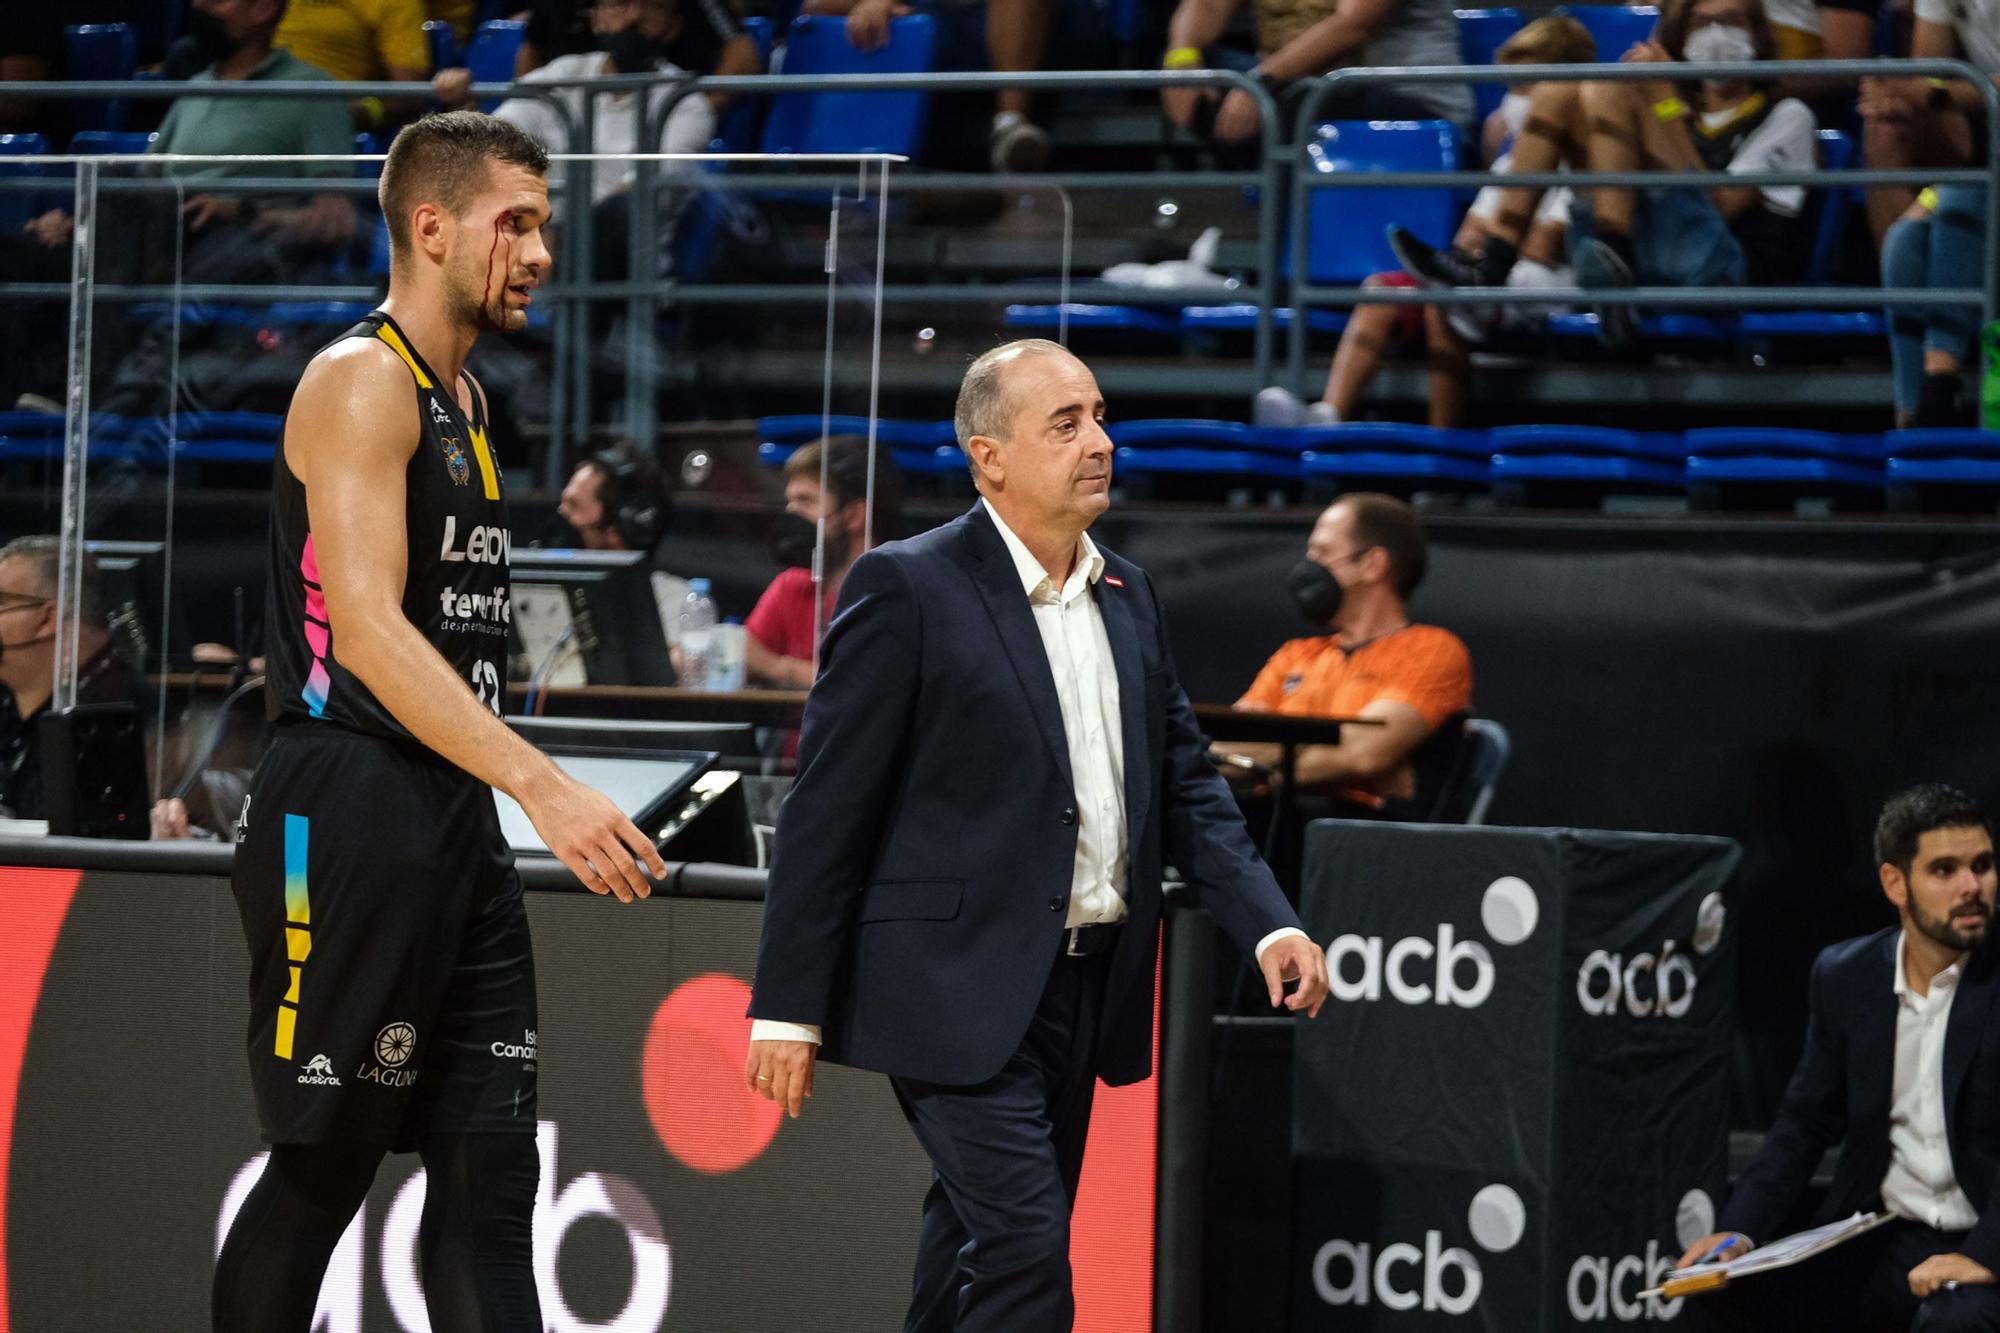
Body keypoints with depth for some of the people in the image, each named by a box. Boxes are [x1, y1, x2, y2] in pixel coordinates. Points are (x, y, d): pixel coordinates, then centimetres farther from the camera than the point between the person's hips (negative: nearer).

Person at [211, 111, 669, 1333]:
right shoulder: (363, 382, -11)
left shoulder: (464, 401, 18)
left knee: (491, 1174, 4)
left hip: (455, 821, 9)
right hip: (350, 817, -9)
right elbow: (368, 628, -22)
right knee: (322, 1170, -4)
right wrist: (546, 787, -29)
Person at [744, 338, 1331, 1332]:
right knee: (1025, 1250, -15)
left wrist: (1267, 924, -2)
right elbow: (828, 809, -9)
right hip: (960, 989, -7)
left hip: (1086, 987, 7)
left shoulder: (1127, 597, 12)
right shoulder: (906, 589, -9)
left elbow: (1184, 785, 14)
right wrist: (789, 1007, -11)